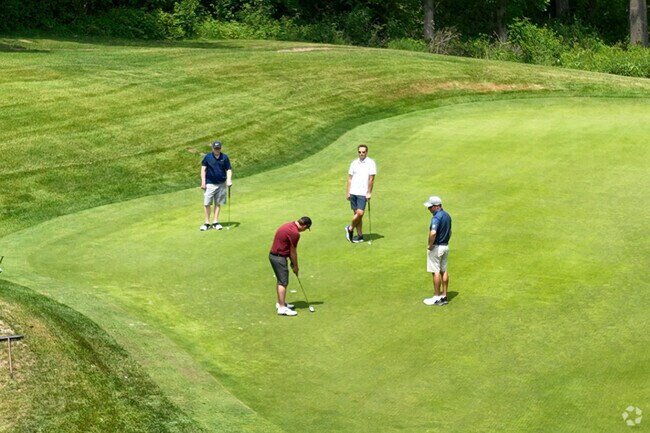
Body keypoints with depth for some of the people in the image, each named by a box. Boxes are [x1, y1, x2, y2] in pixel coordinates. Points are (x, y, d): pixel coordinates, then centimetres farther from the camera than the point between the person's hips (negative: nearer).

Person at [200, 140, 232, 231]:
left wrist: (229, 179, -12)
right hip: (210, 184, -2)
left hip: (221, 184, 2)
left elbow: (229, 169, 4)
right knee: (207, 203, -3)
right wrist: (203, 181, -5)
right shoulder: (207, 157, -3)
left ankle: (215, 222, 15)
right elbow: (203, 169, 1)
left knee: (218, 203, 7)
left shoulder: (225, 157, 0)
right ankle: (207, 223, 6)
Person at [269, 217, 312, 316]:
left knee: (280, 280, 20)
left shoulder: (289, 225, 10)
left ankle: (280, 303, 30)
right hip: (279, 257, -10)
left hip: (273, 255, 10)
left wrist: (292, 262, 15)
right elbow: (293, 251, -12)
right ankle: (282, 308, -11)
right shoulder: (295, 233, -20)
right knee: (283, 282, -8)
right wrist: (295, 266, 1)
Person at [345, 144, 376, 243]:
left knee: (360, 213, -14)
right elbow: (350, 178, 13)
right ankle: (360, 235, 12)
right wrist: (348, 192, 8)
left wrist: (369, 193, -9)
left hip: (363, 193, -4)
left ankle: (350, 228, 8)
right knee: (356, 213, 6)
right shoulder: (354, 163, 10)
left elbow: (371, 179, -5)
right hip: (353, 193, 4)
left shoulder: (370, 163, -3)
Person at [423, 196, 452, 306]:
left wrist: (430, 245, -22)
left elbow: (433, 233, -35)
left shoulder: (436, 217, -22)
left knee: (436, 272, -2)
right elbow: (449, 231, 18)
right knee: (444, 271, 12)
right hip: (445, 246, 9)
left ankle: (437, 297, 2)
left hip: (436, 247, -9)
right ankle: (444, 296, 16)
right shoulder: (447, 216, 8)